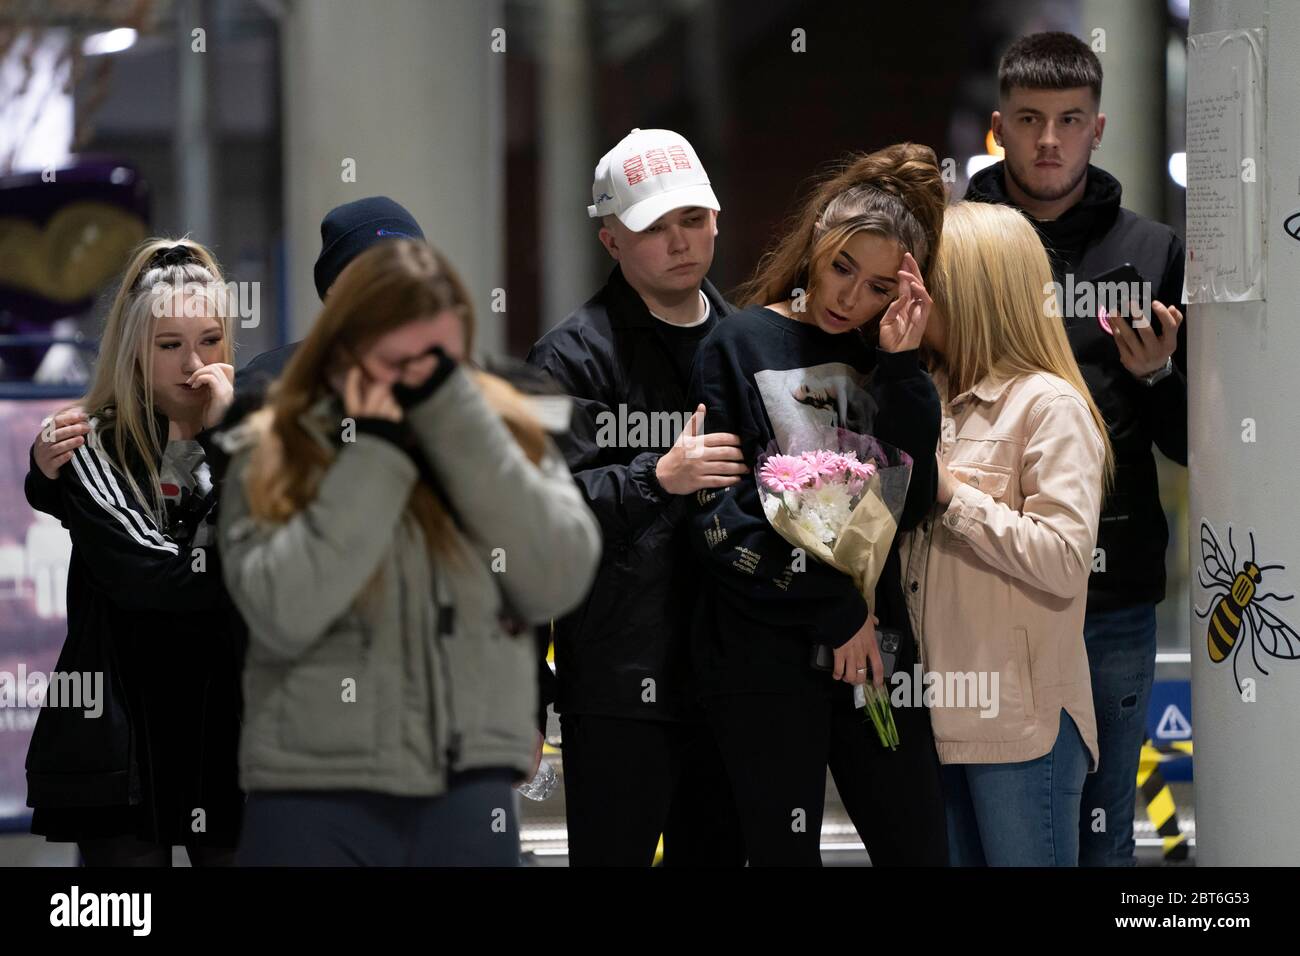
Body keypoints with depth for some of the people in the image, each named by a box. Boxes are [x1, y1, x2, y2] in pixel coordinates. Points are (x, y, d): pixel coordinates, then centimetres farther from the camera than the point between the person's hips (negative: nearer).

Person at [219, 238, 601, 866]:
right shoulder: (272, 456, 0)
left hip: (468, 800, 2)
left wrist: (452, 416, -11)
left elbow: (558, 580, -9)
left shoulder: (501, 433, 7)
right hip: (315, 801, -2)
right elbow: (283, 613, -15)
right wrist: (373, 458, -11)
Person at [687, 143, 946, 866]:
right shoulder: (741, 347, -1)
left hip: (871, 643, 4)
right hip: (766, 652, -4)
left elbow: (908, 505, -2)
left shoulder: (886, 359, 12)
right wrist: (834, 610, -10)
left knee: (918, 847, 1)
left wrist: (900, 366, -7)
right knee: (786, 855, 0)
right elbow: (721, 520, -9)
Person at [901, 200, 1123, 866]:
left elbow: (1065, 560, -18)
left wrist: (952, 492, -15)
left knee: (1022, 859, -3)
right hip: (941, 715, 8)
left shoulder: (1049, 405, -8)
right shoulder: (937, 400, 17)